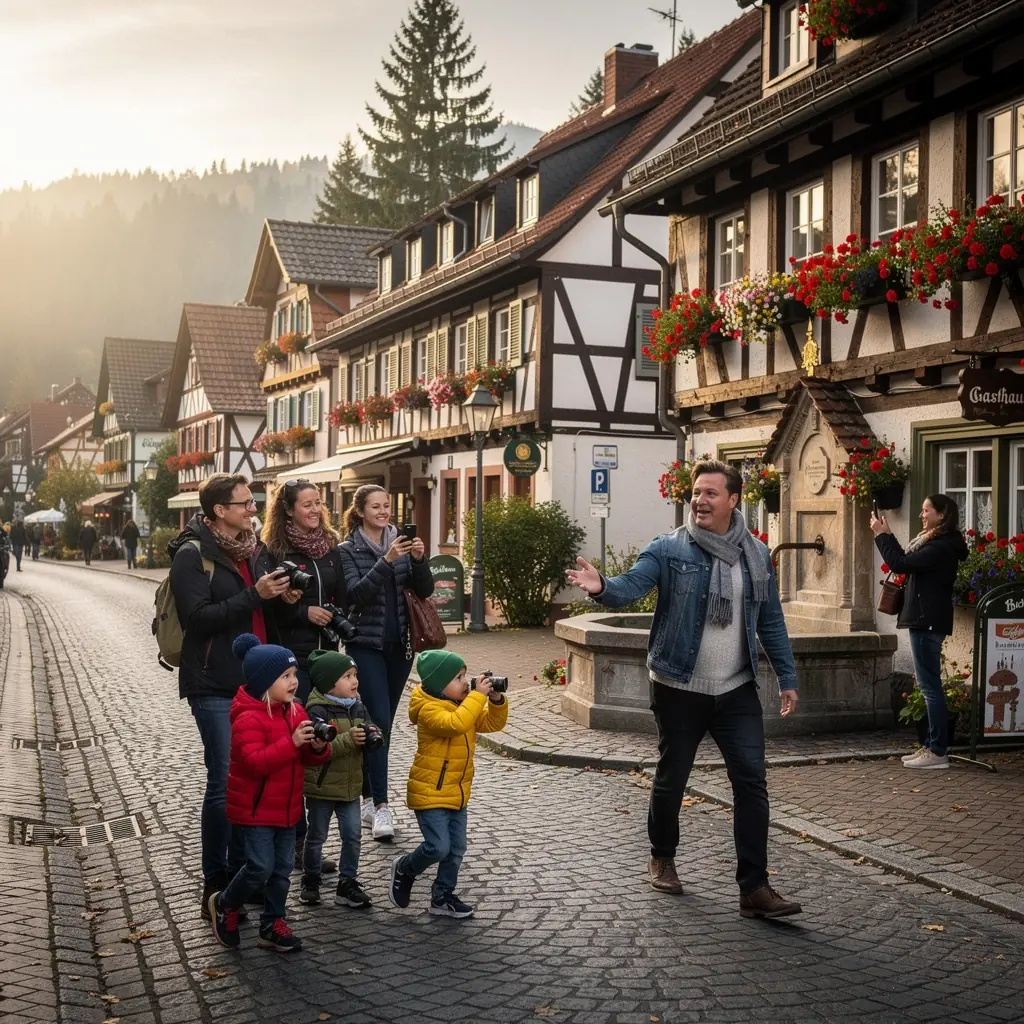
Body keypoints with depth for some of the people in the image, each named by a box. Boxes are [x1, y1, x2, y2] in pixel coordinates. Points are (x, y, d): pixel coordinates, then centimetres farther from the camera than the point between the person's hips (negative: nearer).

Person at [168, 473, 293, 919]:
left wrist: (282, 594, 4)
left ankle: (241, 872, 23)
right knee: (224, 782, -7)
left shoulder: (254, 550, 13)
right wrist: (255, 595, -23)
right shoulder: (193, 555, -9)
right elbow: (198, 617, -18)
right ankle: (215, 886, 4)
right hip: (215, 685, -7)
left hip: (254, 681, 7)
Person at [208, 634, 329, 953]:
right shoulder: (248, 719, -20)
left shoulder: (296, 711, 4)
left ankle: (272, 925, 23)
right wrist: (291, 742, -36)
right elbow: (255, 762, -30)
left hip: (286, 807, 7)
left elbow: (308, 759, 9)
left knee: (282, 868, 11)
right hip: (255, 808, -7)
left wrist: (319, 748, -14)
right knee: (260, 867, -9)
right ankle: (225, 905, 17)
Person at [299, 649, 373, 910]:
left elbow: (367, 734, 6)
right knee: (316, 837, 11)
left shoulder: (358, 708, 2)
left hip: (350, 786, 5)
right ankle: (311, 881, 28)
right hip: (321, 786, -5)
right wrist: (348, 739, -35)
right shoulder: (317, 711, -18)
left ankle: (348, 884, 16)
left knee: (352, 835, 4)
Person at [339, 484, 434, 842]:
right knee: (380, 722, -12)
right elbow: (355, 593, -18)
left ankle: (368, 797, 21)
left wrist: (419, 559, -17)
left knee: (382, 722, 10)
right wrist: (387, 561, -28)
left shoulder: (401, 542, 8)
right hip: (366, 645, -4)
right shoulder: (348, 550, -4)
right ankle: (380, 806, -10)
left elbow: (425, 590, 1)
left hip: (399, 645, 5)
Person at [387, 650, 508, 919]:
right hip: (429, 793, -8)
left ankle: (442, 897, 24)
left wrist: (496, 700, -11)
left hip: (457, 793, 8)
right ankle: (404, 869, 16)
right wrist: (477, 695, -34)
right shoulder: (428, 709, -21)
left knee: (456, 849, 10)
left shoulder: (463, 705, 7)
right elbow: (456, 723, -38)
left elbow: (492, 723, 7)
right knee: (438, 847, -12)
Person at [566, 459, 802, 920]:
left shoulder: (756, 554, 5)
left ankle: (754, 888, 1)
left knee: (751, 782, -5)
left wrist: (787, 678, 9)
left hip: (737, 691, 3)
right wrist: (601, 587, -43)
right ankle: (662, 858, 36)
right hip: (679, 690, -2)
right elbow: (630, 586, -21)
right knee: (671, 779, 11)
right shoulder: (668, 549, -7)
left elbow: (771, 622, 11)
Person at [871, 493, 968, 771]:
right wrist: (887, 535, 11)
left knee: (929, 685, -8)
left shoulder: (941, 547, -17)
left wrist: (882, 535, -10)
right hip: (925, 620, 11)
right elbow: (907, 561, 18)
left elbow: (899, 564, -21)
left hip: (928, 622, -11)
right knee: (929, 685, 13)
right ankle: (933, 746, 18)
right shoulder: (937, 543, 15)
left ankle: (938, 752, -4)